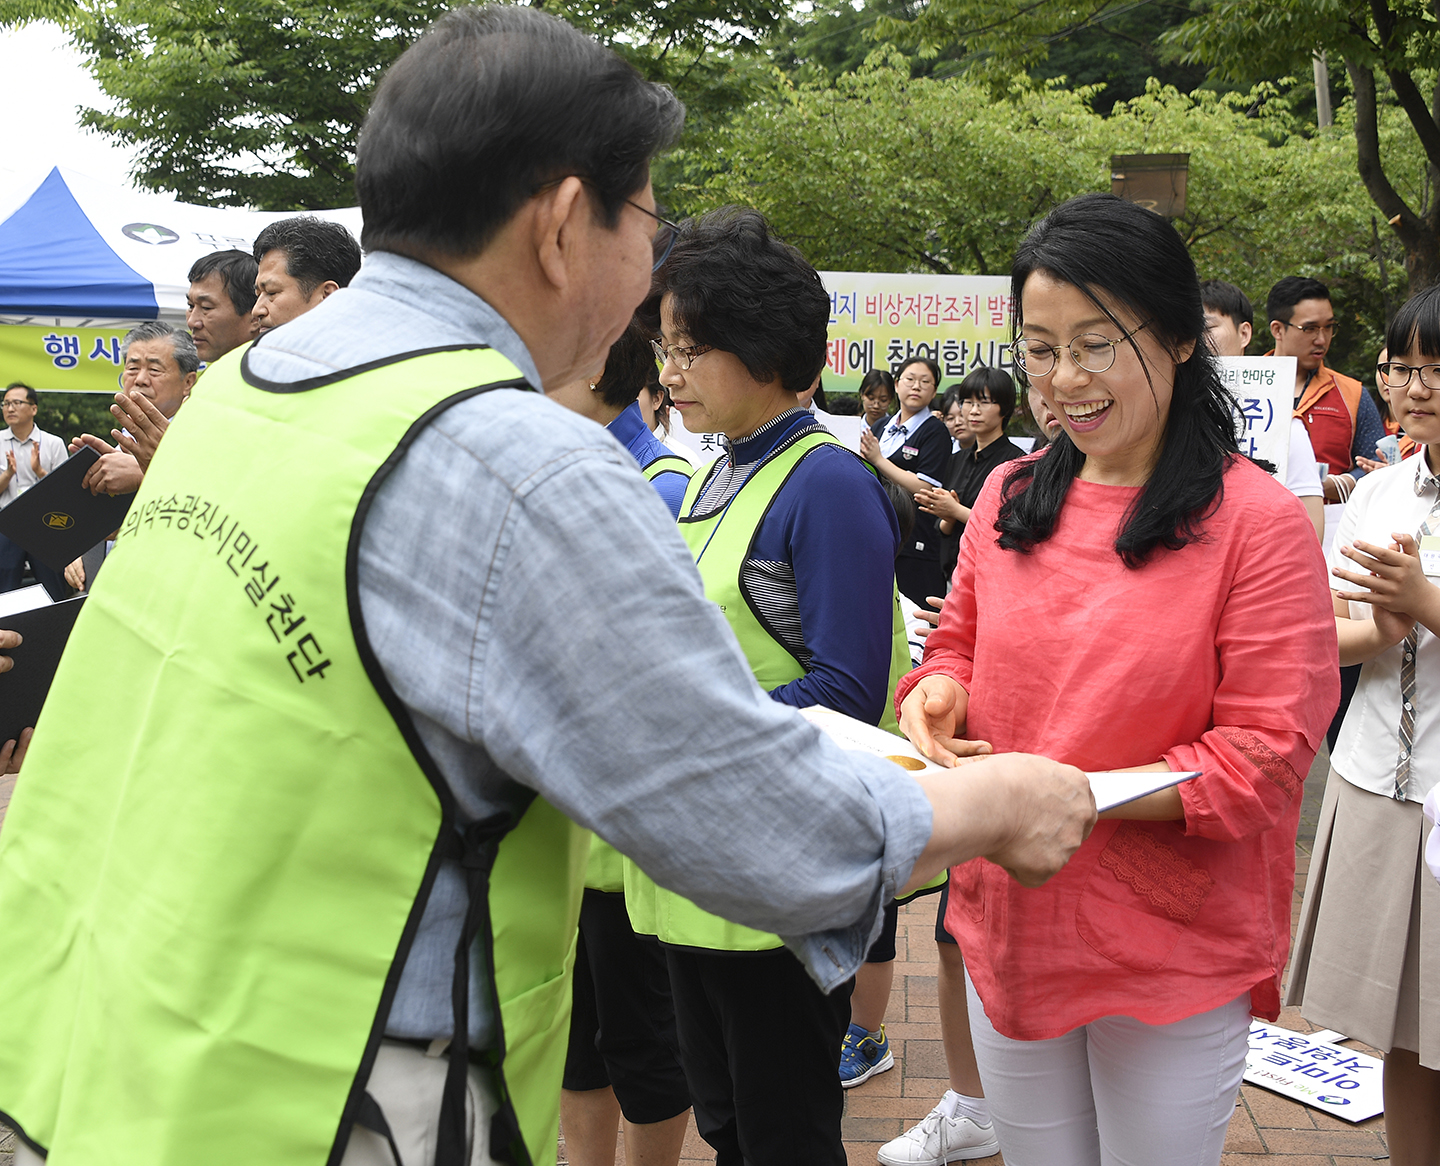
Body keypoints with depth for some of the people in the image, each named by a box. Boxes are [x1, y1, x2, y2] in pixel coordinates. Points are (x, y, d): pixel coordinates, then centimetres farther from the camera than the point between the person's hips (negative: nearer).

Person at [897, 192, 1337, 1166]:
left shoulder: (1259, 521, -12)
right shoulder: (1010, 496, 3)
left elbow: (1267, 753, -14)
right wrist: (937, 691, -9)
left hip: (1173, 955, -4)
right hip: (1009, 928, 5)